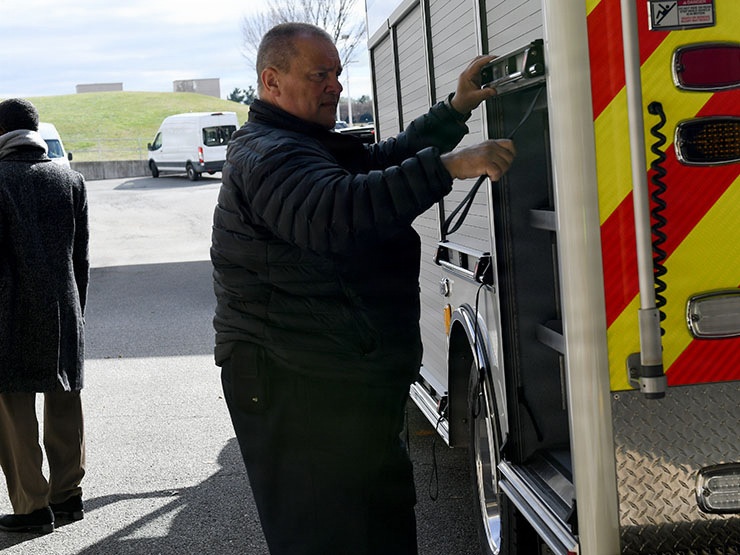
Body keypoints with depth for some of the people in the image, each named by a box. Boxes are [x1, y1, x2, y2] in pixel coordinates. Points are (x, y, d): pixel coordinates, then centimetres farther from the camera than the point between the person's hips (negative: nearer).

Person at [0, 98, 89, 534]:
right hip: (64, 313, 5)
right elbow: (81, 258, 7)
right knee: (64, 408, 14)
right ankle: (68, 495, 23)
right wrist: (75, 309, 15)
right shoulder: (71, 181, 4)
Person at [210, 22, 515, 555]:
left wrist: (454, 111, 12)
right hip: (295, 390, -11)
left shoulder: (315, 145, 19)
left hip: (348, 383, 11)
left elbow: (386, 161, 27)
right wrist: (448, 166, -39)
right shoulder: (266, 156, -18)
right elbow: (332, 212, -36)